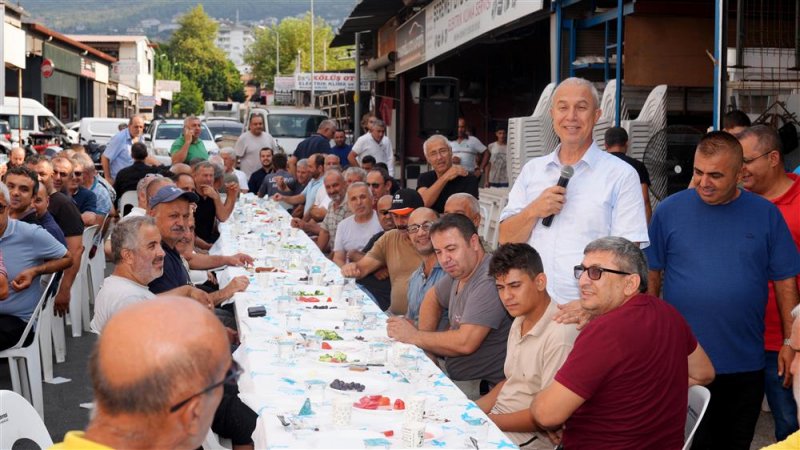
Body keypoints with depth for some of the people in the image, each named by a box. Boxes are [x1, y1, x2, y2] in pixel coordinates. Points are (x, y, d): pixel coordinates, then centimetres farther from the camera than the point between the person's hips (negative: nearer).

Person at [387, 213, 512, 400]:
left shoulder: (489, 281, -24)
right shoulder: (460, 271, 8)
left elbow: (465, 343, -29)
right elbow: (433, 297, 27)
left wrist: (414, 336, -14)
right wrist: (426, 344, 10)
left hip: (484, 389, -9)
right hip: (453, 376, 9)